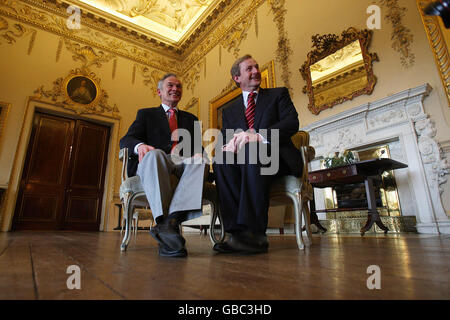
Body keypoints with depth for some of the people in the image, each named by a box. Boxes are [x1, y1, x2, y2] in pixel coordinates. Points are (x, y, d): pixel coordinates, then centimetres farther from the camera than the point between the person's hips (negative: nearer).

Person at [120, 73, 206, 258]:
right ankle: (165, 229, -43)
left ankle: (172, 219, -44)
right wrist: (139, 146, -19)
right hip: (153, 164, -1)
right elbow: (125, 140, 7)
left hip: (184, 165, 2)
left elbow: (198, 148, 16)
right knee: (155, 153, -37)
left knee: (199, 160, -32)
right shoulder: (146, 114, 22)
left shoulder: (190, 119, 29)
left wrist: (198, 155, -10)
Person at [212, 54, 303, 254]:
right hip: (243, 162, 3)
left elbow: (292, 122, -2)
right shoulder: (229, 110, 24)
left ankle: (254, 232, -38)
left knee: (252, 149, -35)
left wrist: (259, 137, -21)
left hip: (276, 157, -2)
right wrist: (229, 145, -16)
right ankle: (237, 231, -33)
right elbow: (224, 138, 11)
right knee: (220, 159, -29)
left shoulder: (279, 94, 17)